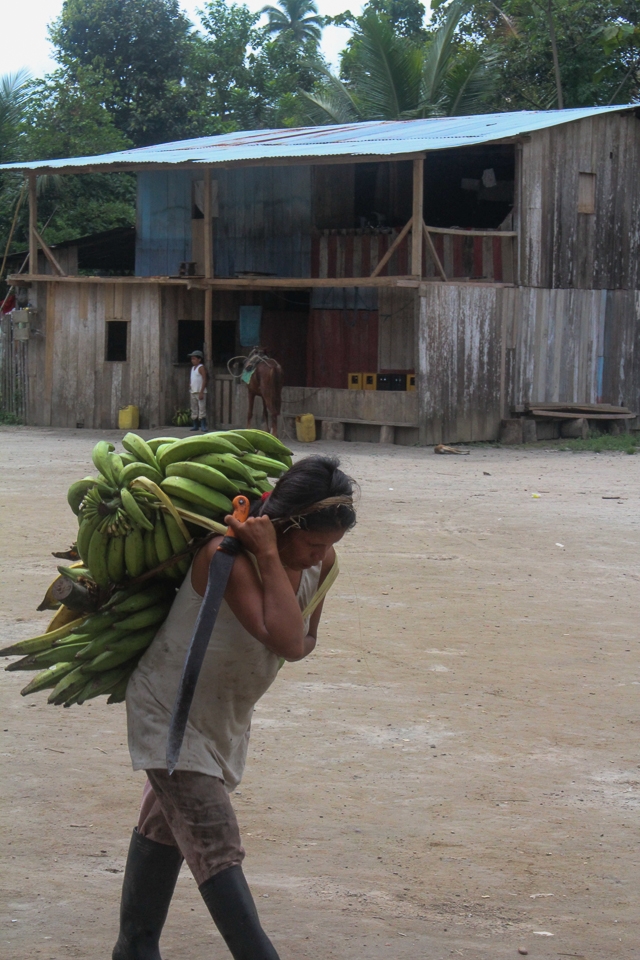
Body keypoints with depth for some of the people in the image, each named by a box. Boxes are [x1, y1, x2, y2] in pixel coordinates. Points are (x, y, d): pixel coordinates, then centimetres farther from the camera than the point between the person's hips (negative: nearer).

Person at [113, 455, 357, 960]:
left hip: (226, 716, 8)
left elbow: (303, 642, 3)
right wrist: (269, 556, -40)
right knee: (216, 845, -14)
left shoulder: (322, 562, -11)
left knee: (168, 824, 23)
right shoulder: (226, 555, -34)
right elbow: (285, 639, -44)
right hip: (170, 709, -8)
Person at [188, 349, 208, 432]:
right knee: (194, 409, 9)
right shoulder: (193, 368, 15)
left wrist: (201, 392, -20)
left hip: (200, 392, -9)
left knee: (202, 408, -10)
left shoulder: (201, 368, -9)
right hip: (193, 392, 9)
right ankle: (195, 425, 15)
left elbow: (204, 380, -15)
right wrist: (190, 385, 6)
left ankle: (203, 426, -11)